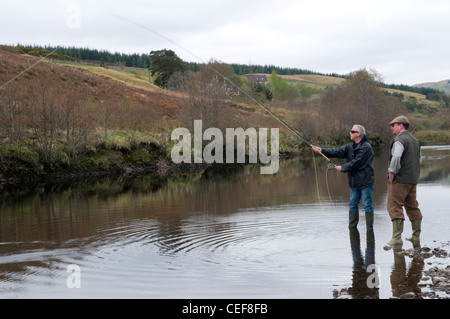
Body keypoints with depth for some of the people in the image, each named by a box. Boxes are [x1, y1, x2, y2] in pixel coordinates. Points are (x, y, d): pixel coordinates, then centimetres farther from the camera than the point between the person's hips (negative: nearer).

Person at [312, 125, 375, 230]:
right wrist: (322, 150, -7)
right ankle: (352, 227, 18)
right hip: (355, 182, 8)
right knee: (352, 204, 11)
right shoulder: (351, 146, 13)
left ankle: (369, 228, 3)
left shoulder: (366, 147, -14)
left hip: (365, 182, -8)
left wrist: (342, 168, -10)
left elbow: (355, 163, -19)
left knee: (367, 205, -2)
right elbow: (338, 151, 3)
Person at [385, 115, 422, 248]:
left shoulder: (400, 140, -13)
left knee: (394, 207, -6)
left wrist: (391, 172, -18)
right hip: (413, 180, 9)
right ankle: (416, 237, 21)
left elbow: (396, 157, -29)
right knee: (413, 207, 15)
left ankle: (397, 238, -10)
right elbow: (418, 160, 22)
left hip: (400, 179, -9)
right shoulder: (415, 140, 16)